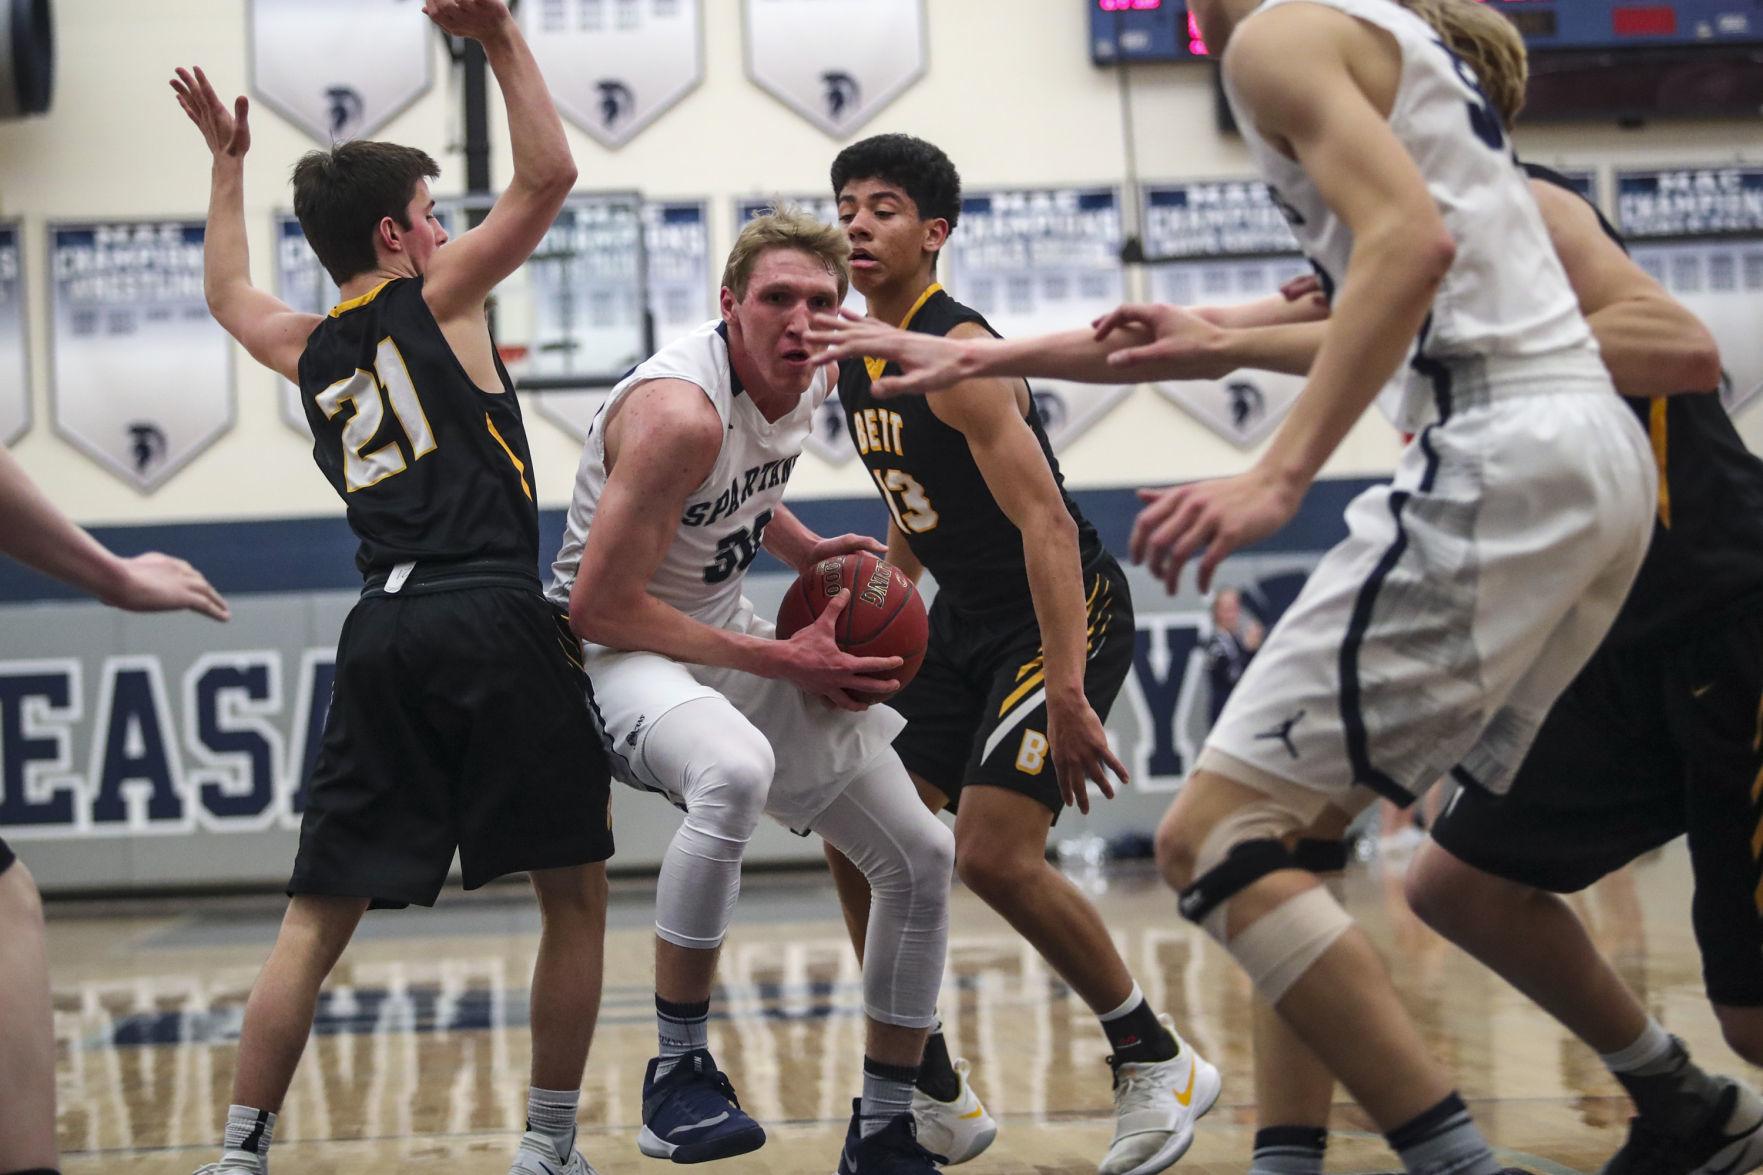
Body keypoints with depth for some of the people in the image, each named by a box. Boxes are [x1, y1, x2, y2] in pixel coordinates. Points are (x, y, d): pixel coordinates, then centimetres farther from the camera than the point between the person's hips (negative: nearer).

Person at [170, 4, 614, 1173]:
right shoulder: (434, 295, 4)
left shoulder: (307, 349, 20)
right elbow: (549, 173, 0)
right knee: (575, 891, 7)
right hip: (496, 624, -5)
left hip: (384, 637, 5)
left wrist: (226, 163, 51)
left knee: (317, 920, 8)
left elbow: (228, 290, 42)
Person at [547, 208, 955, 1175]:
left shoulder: (809, 379, -1)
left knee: (922, 857, 3)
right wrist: (780, 663, -23)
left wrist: (807, 551, 1)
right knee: (736, 771, -43)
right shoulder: (681, 411, -28)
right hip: (616, 651, -9)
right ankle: (679, 1071, -27)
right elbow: (598, 606, -26)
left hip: (725, 638, 9)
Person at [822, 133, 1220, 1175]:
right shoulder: (858, 358, 7)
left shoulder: (959, 357, -21)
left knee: (994, 853, -22)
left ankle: (1157, 1062, -3)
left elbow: (1045, 523, -28)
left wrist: (1067, 696, -35)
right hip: (968, 626, 10)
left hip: (1067, 616, -10)